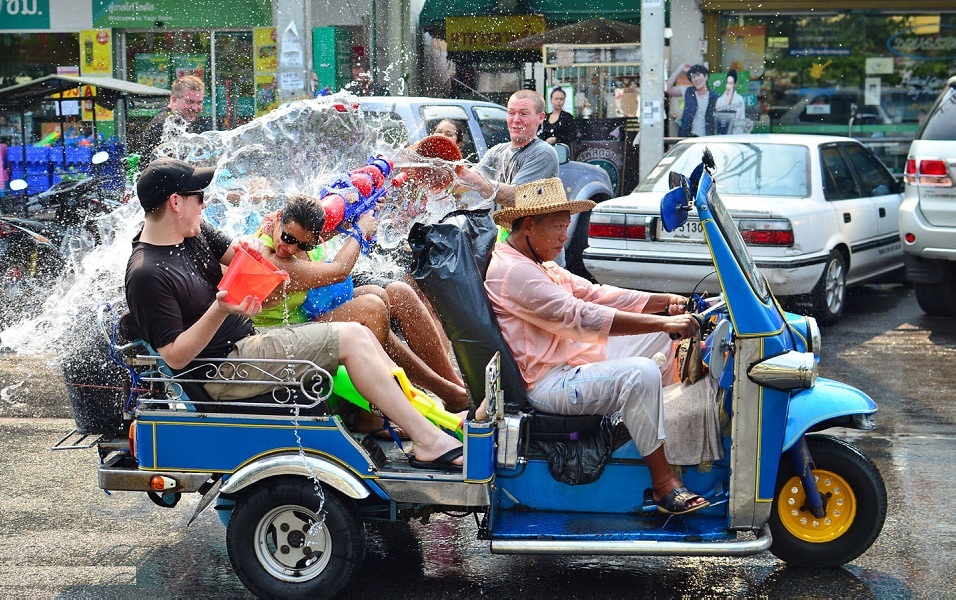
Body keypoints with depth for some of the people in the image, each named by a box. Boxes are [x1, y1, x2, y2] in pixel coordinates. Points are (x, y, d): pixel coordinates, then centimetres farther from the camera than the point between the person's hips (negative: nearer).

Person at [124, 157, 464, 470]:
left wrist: (248, 249, -10)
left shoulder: (193, 232, 5)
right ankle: (429, 440, -15)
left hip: (246, 339, 10)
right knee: (352, 338, -16)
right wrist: (219, 311, -33)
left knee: (358, 335, 4)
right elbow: (175, 356, -21)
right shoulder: (147, 274, -21)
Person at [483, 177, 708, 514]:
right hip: (549, 383, -11)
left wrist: (666, 303, -2)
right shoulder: (512, 271, -18)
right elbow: (581, 317, -27)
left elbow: (595, 294, 12)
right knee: (641, 374, -31)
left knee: (662, 332, 11)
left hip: (580, 359, 11)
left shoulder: (540, 265, 18)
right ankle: (663, 482, -21)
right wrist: (663, 322, -28)